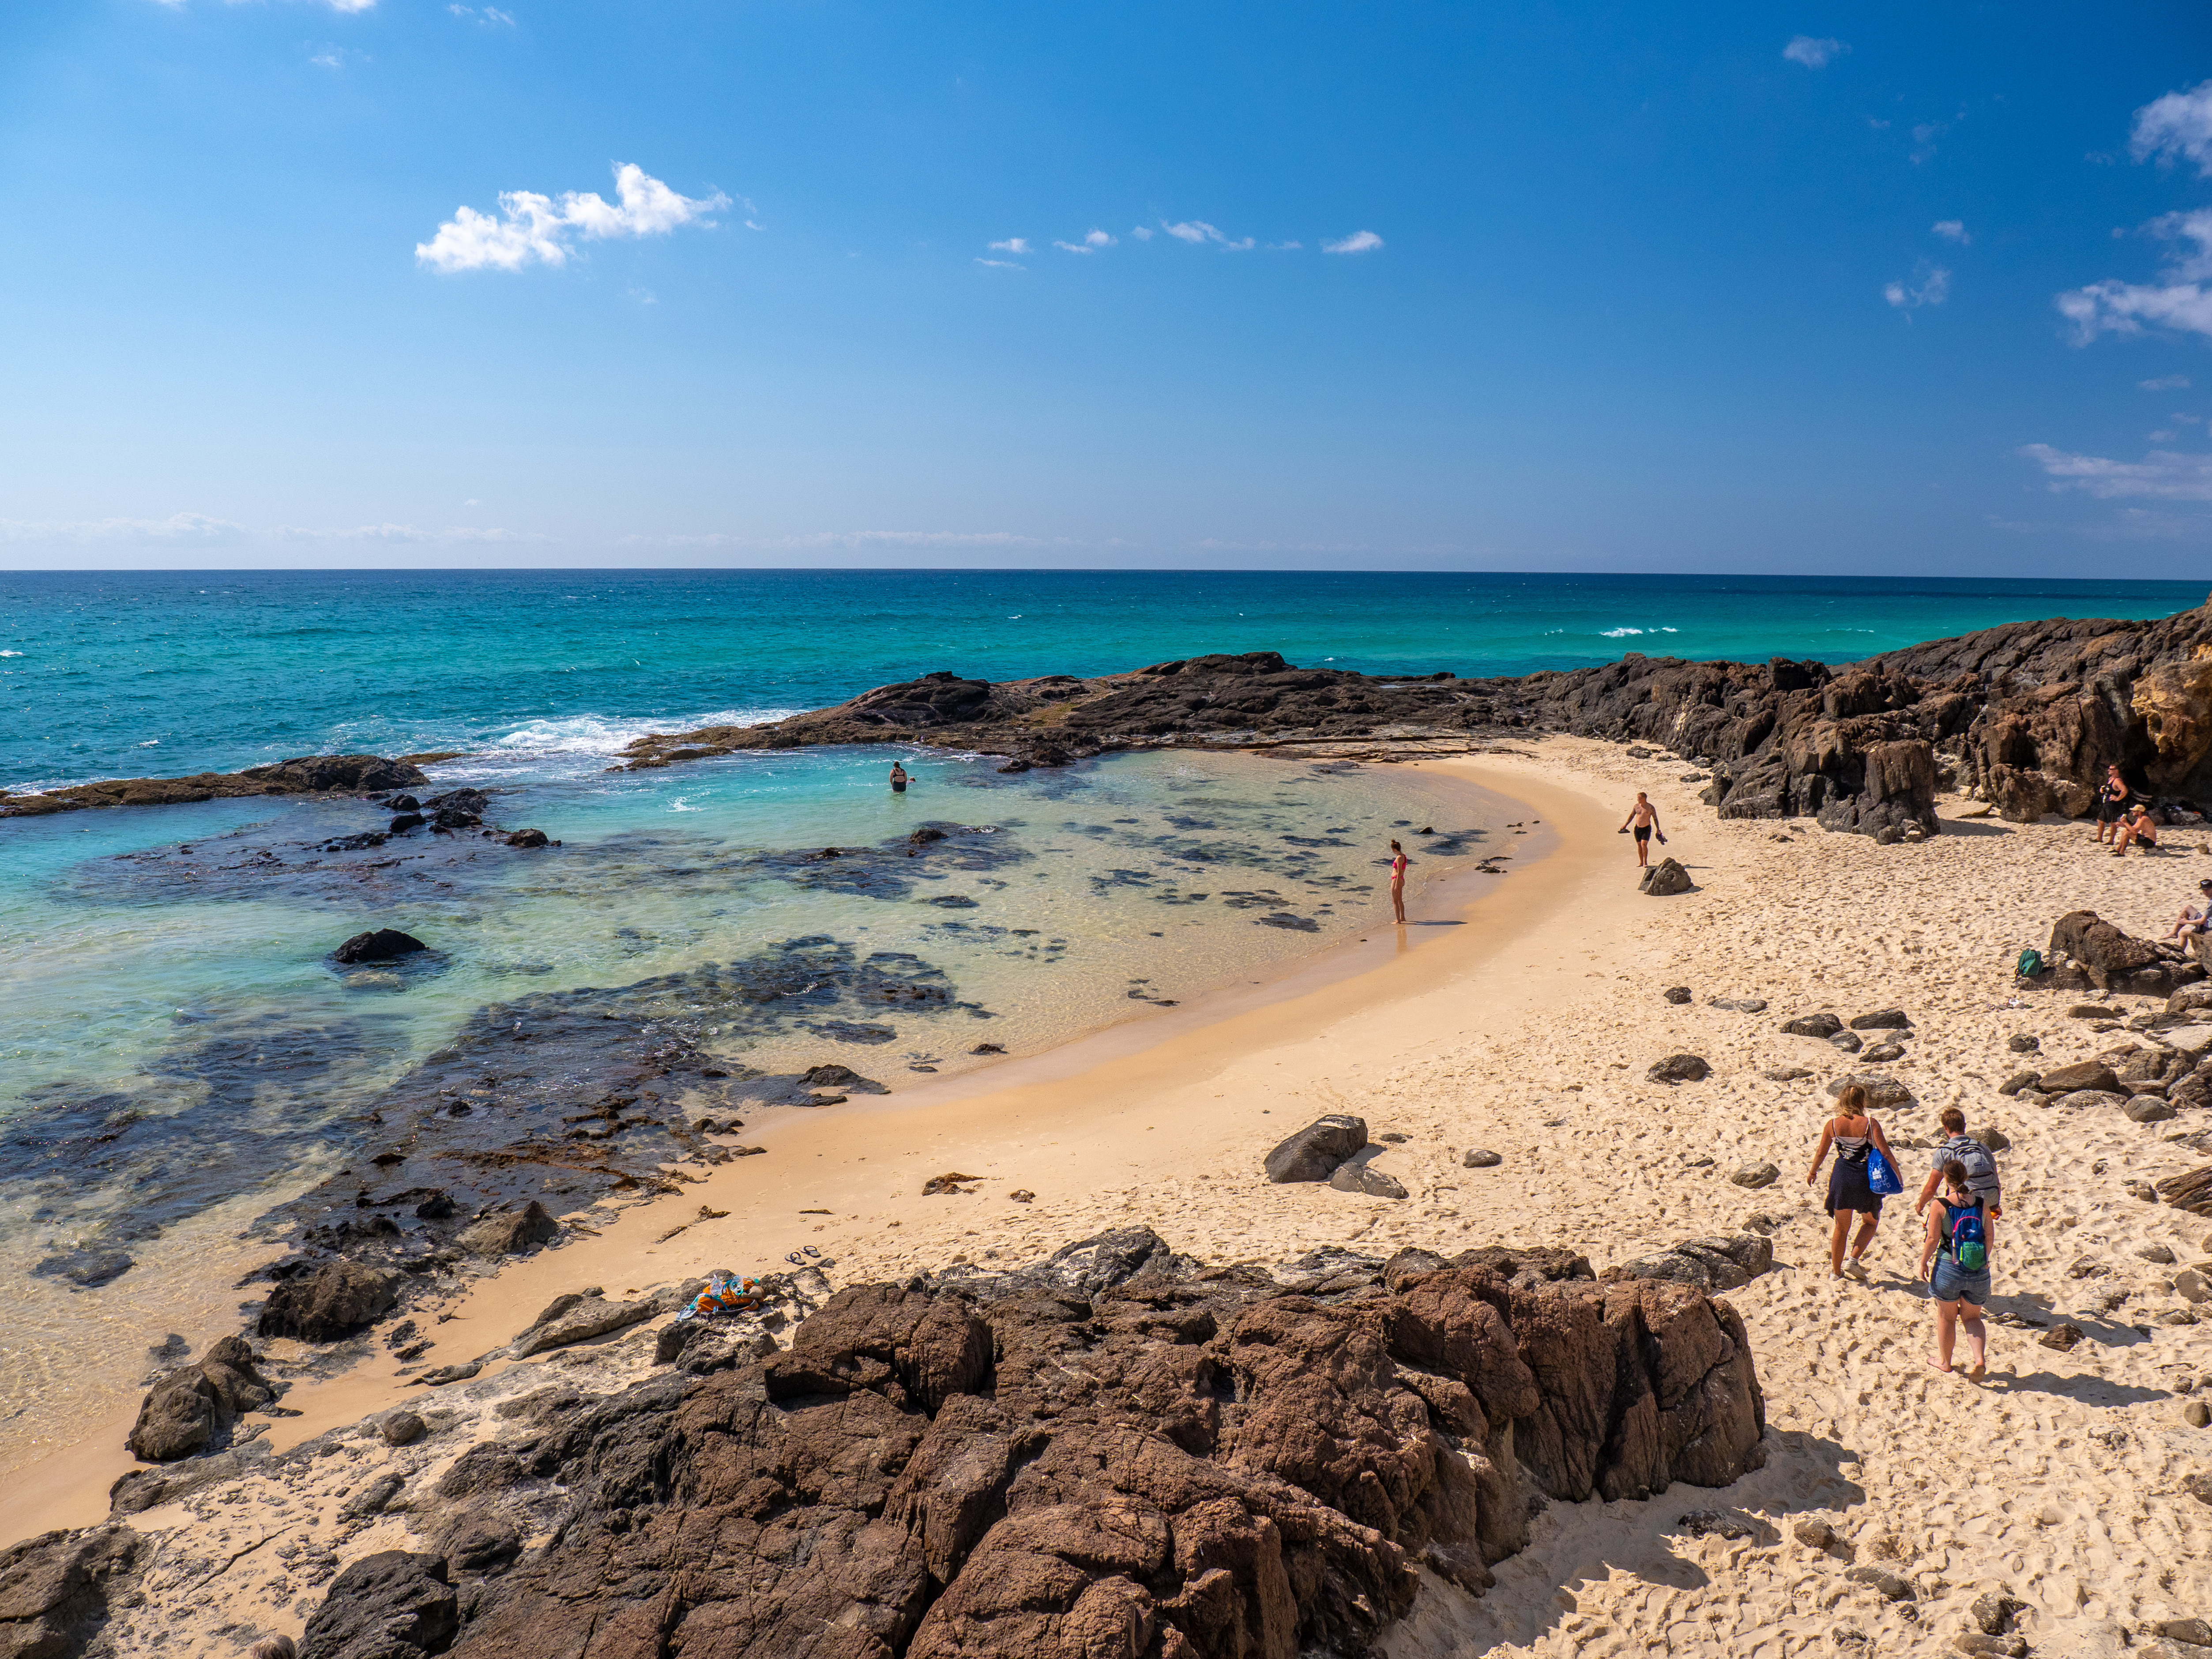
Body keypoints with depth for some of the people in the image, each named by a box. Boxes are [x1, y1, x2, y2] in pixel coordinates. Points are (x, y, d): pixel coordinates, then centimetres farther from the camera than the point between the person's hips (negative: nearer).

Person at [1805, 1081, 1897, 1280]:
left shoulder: (1832, 1125, -5)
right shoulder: (1870, 1124, -14)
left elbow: (1821, 1154, 5)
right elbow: (1886, 1153, -15)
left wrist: (1812, 1172, 21)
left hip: (1841, 1177, 2)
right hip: (1865, 1178, -2)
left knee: (1841, 1227, 16)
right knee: (1871, 1221, 24)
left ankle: (1836, 1271, 23)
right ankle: (1854, 1259, 9)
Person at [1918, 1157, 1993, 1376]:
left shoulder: (1940, 1206, -12)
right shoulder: (1981, 1204, -3)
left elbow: (1933, 1239, -12)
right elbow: (1989, 1236, 4)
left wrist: (1923, 1263, 1)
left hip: (1949, 1267, -3)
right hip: (1979, 1272, 3)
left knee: (1946, 1317, 16)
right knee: (1972, 1317, 18)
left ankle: (1944, 1361, 29)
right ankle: (1980, 1359, -1)